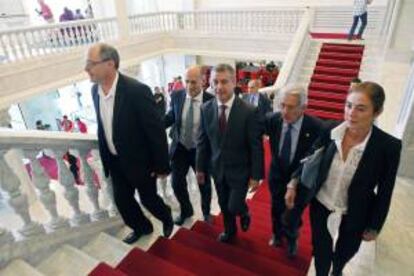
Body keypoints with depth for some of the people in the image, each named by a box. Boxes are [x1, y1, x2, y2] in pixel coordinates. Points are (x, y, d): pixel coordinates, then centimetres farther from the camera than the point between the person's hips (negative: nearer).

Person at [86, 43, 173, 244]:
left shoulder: (137, 91, -26)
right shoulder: (95, 90, -4)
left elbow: (157, 131, -21)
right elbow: (102, 126, 9)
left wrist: (162, 166, -15)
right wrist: (105, 157, 14)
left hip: (140, 160, -6)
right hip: (115, 161, 6)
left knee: (148, 198, 12)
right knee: (121, 200, 17)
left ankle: (167, 218, 46)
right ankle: (142, 227, 46)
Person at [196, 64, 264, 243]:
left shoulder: (249, 112, -20)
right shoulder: (206, 109, -8)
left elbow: (256, 147, -13)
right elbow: (202, 141, 0)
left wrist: (255, 175, -10)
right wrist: (200, 168, 4)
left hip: (239, 170, -3)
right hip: (217, 169, 4)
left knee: (234, 207, 3)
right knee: (224, 206, 20)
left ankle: (244, 213, 40)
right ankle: (229, 231, 48)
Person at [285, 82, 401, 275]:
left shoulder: (389, 146, -22)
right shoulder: (329, 132, -17)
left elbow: (385, 192, -11)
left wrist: (374, 226, -2)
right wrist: (293, 184, -9)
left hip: (354, 214, 0)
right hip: (320, 205, 0)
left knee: (346, 251, 28)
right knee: (321, 251, 18)